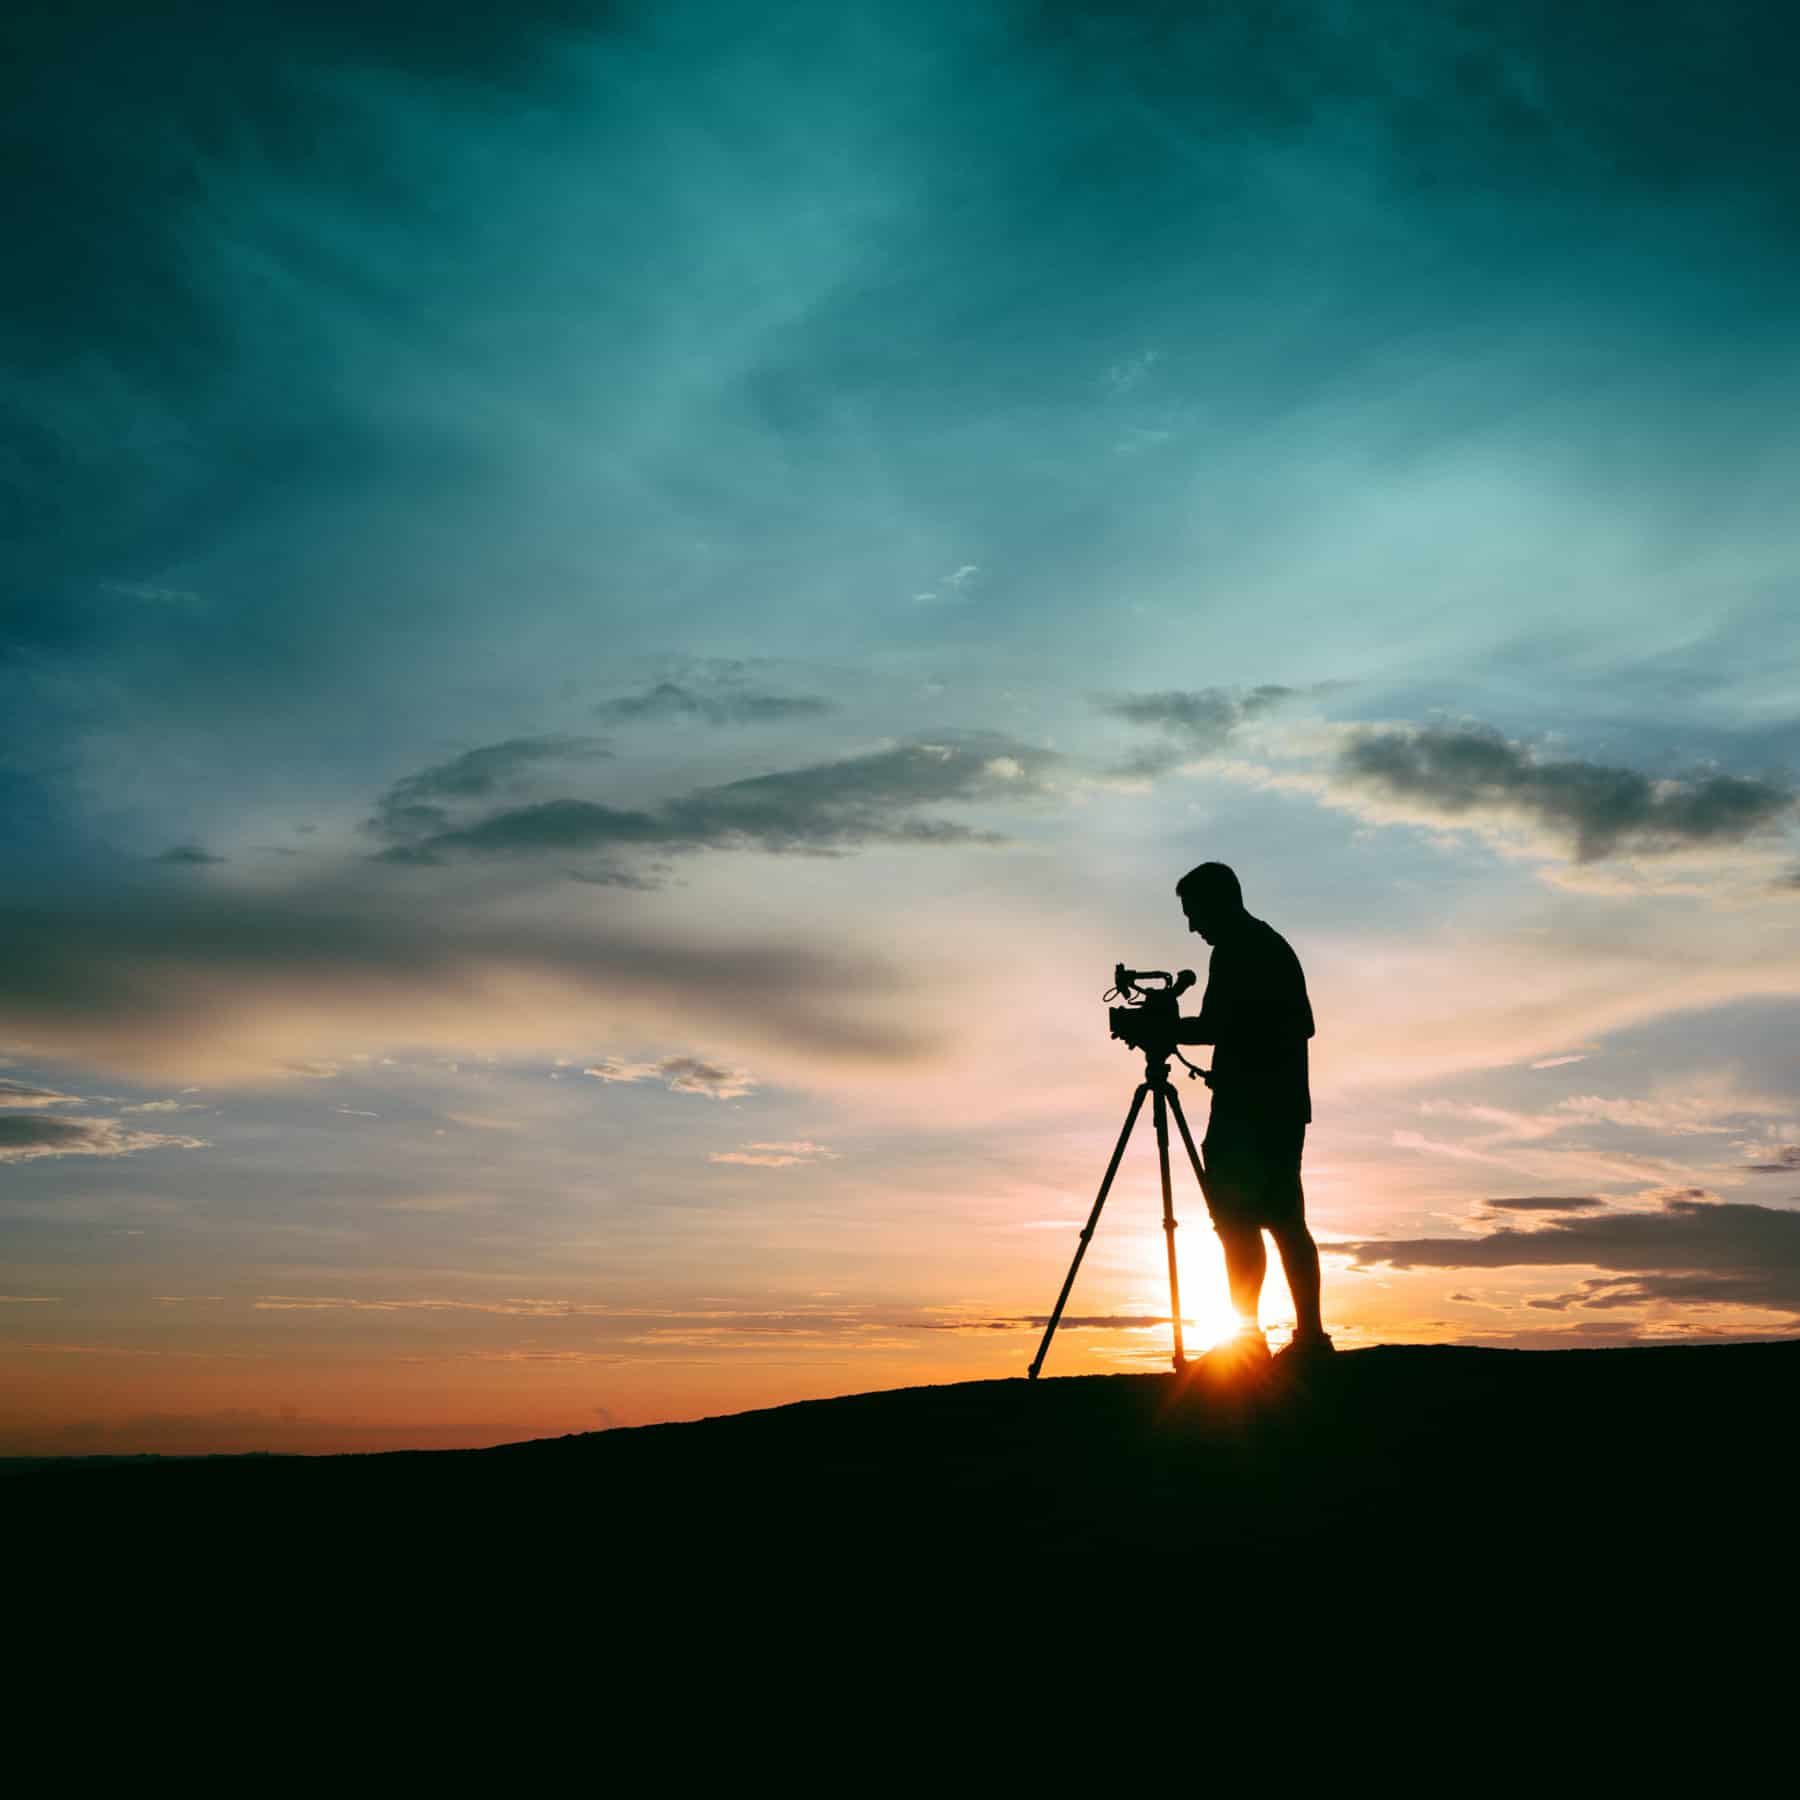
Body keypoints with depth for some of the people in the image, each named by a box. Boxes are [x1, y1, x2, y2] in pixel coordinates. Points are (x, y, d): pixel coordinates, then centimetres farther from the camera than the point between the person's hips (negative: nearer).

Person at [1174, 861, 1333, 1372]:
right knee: (1285, 1218, 7)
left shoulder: (1236, 950, -9)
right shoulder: (1276, 946, 19)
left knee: (1236, 1218, -9)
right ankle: (1310, 1334, 4)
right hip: (1285, 1105, 10)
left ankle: (1246, 1339, -12)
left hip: (1247, 1108, -10)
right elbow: (1302, 1023, 23)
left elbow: (1216, 1026, -16)